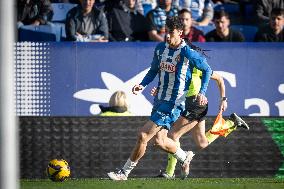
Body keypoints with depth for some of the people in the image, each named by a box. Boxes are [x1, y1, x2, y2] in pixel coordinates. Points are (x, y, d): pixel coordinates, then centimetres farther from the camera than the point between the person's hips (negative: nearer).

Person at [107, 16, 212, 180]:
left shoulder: (188, 53, -15)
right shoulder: (160, 49, 4)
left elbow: (207, 70, -3)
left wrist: (202, 93, -12)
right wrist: (143, 85, 3)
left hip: (174, 103, -7)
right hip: (160, 99, 7)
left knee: (143, 136, -11)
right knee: (159, 139, 13)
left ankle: (124, 172, -2)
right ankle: (184, 157, 40)